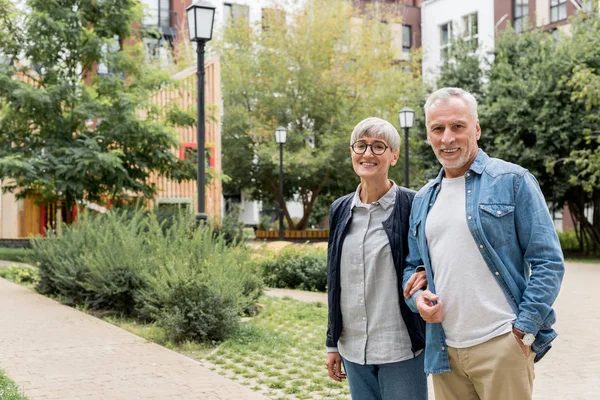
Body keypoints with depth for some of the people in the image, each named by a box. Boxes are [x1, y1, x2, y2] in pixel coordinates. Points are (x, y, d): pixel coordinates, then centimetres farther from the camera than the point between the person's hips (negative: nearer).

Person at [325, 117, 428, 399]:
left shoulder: (412, 206, -7)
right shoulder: (340, 210, 8)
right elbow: (335, 282, 12)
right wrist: (333, 344, 13)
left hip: (401, 350, -4)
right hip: (353, 350, 5)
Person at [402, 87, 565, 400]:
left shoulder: (513, 181, -3)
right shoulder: (423, 199, 13)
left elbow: (548, 262, -6)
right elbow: (413, 265, 20)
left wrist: (523, 329, -12)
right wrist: (416, 297, -1)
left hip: (501, 344, -5)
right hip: (445, 349, 5)